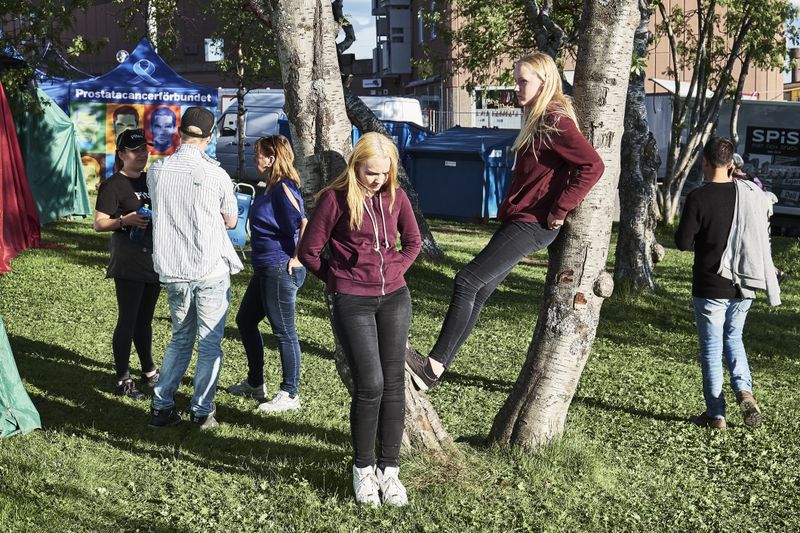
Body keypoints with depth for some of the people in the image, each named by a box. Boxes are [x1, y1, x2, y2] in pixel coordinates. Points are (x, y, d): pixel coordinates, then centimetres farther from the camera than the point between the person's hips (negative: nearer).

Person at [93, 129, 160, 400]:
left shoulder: (151, 180, 14)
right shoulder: (113, 185, -7)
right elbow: (99, 224, -12)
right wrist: (125, 220, -26)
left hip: (153, 261, 7)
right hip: (128, 264, -7)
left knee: (145, 320, 17)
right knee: (127, 321, -4)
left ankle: (149, 372, 29)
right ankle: (123, 381, 2)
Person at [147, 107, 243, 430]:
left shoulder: (157, 171, 0)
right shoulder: (215, 174, -9)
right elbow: (231, 221, 4)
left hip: (173, 270, 4)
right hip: (212, 270, -4)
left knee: (180, 339, 18)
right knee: (210, 342, 7)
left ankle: (161, 407, 18)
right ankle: (202, 412, 11)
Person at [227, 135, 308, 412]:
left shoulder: (283, 189, -17)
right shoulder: (271, 188, 13)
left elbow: (305, 225, -27)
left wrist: (297, 259, -20)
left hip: (281, 270, -11)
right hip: (265, 270, 11)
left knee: (284, 332, -1)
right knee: (245, 320, 20)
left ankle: (289, 394, 12)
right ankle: (255, 383, 33)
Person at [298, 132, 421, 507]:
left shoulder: (395, 195, 4)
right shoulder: (335, 198, -8)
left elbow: (413, 241, 18)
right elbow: (309, 251, -2)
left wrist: (394, 272, 7)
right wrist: (339, 279, 3)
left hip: (395, 298, 4)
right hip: (352, 303, -4)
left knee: (393, 383, 4)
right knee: (370, 385, -7)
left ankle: (389, 469, 14)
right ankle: (363, 469, 11)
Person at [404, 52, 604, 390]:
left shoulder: (556, 121, -13)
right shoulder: (536, 119, 17)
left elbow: (593, 166, -23)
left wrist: (559, 210, -19)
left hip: (532, 224, -10)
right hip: (517, 220, 10)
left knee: (469, 280, -15)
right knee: (477, 292, 6)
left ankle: (434, 366, -13)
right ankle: (436, 367, 9)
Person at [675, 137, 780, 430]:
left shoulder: (698, 197, -15)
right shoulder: (750, 193, -1)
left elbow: (683, 242, -14)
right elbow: (762, 233, 12)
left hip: (710, 287, -4)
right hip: (744, 285, 4)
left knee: (712, 348, 6)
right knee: (733, 337, 23)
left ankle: (716, 414, 11)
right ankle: (744, 390, 2)